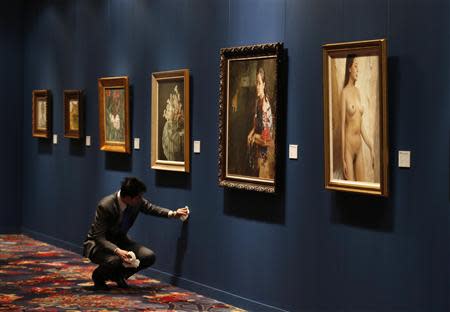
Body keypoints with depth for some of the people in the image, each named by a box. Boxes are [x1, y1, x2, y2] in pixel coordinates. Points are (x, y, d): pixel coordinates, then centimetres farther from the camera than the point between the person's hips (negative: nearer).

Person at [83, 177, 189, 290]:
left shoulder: (138, 202, -14)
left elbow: (151, 208, 9)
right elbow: (99, 237, -29)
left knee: (149, 256, -16)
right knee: (115, 260, -38)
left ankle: (119, 274, 9)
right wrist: (117, 251, -44)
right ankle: (98, 276, -2)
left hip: (119, 240, 6)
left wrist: (173, 214, -5)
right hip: (98, 243, -6)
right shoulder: (105, 206, -31)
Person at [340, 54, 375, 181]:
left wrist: (371, 147, 14)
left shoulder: (357, 91, 14)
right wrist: (343, 157, -15)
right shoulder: (345, 92, -7)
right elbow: (342, 125, -10)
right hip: (349, 144, -7)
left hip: (359, 145, 7)